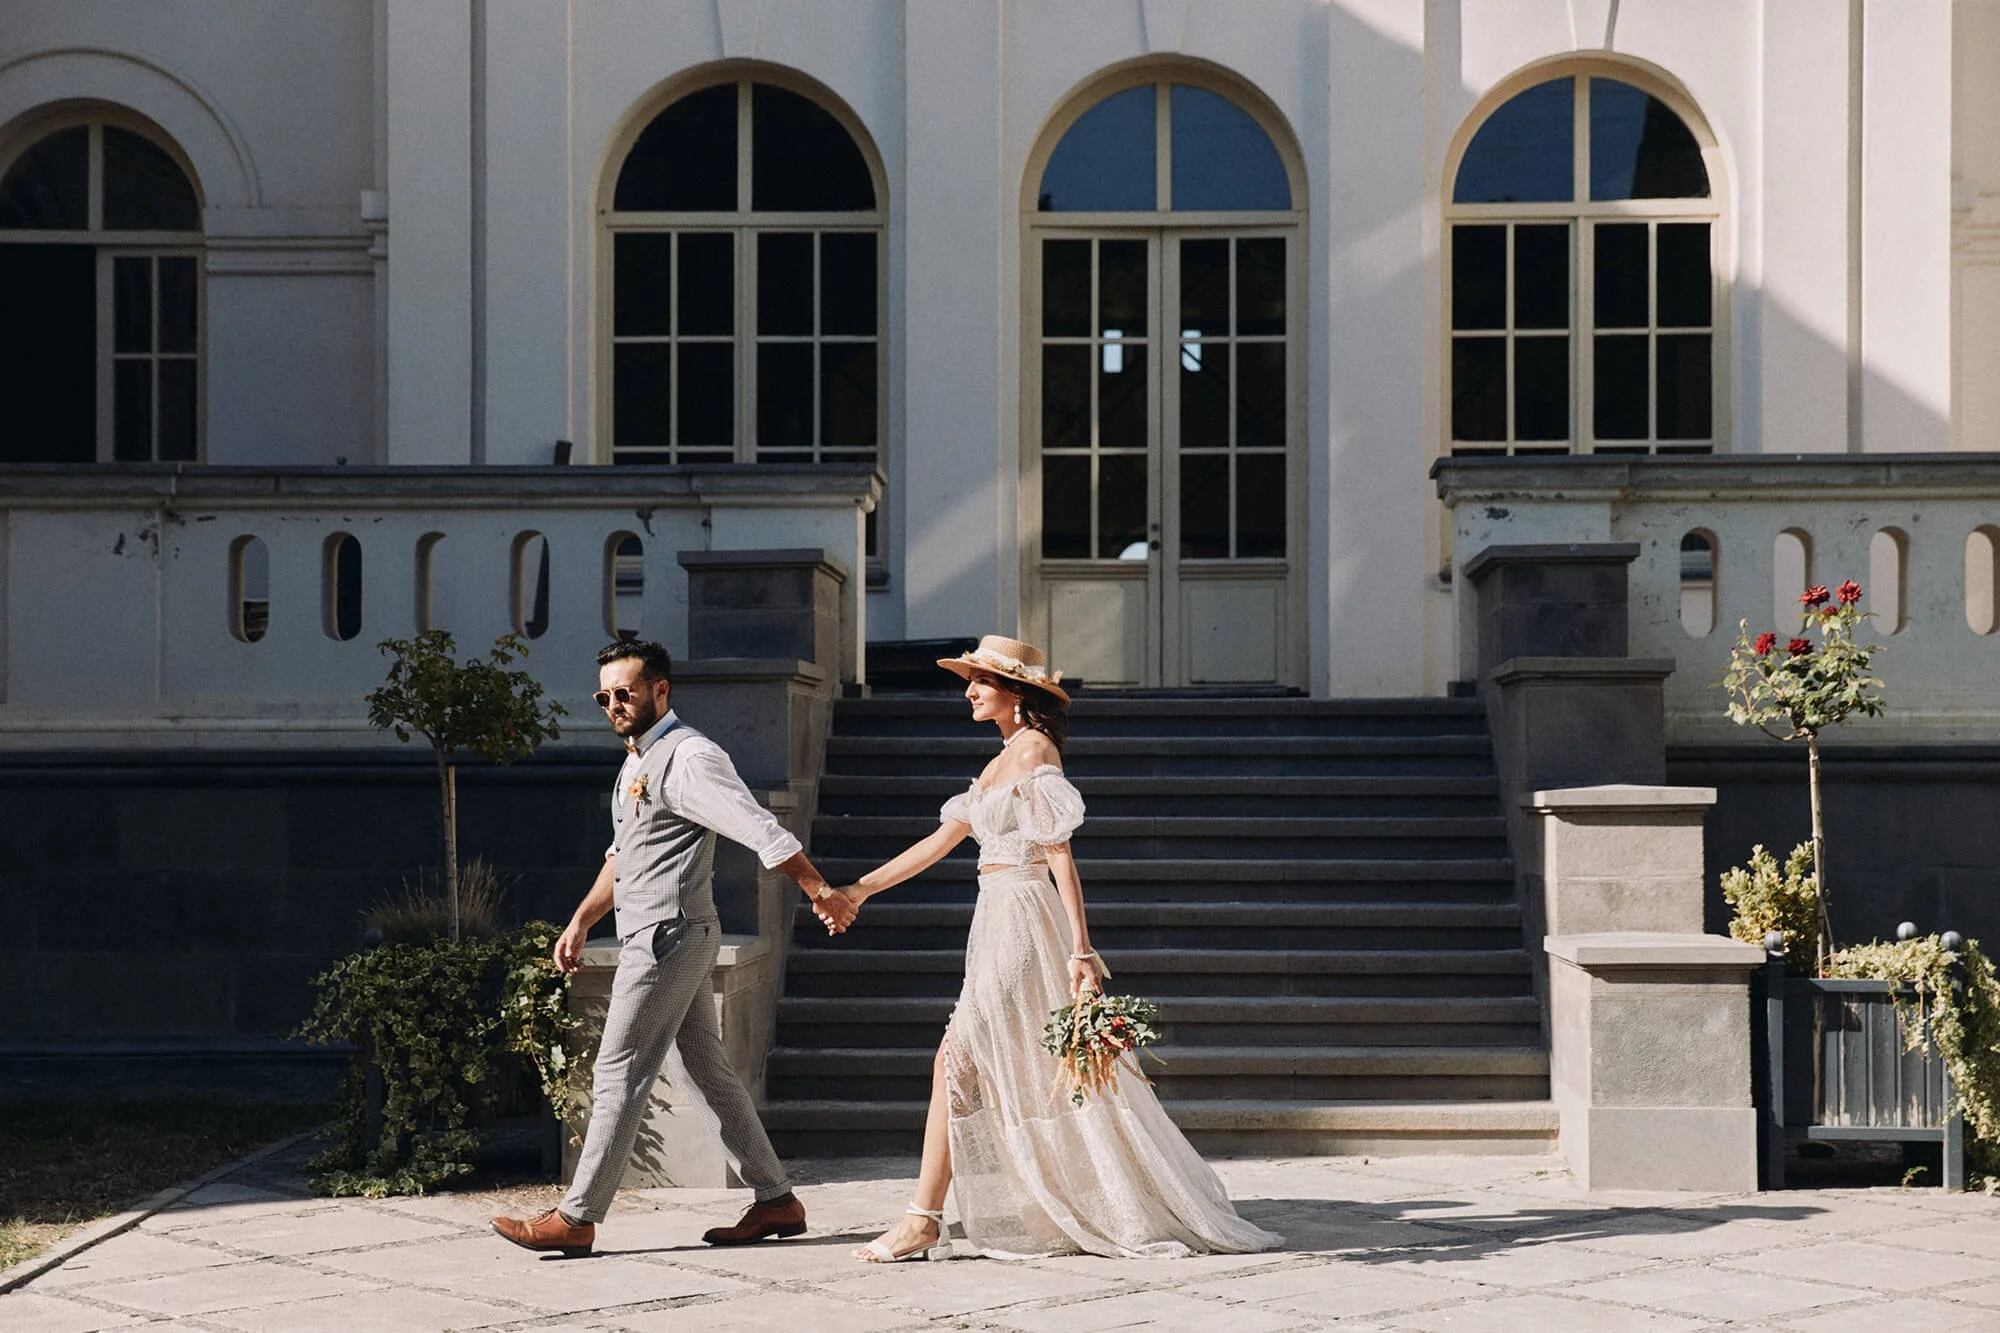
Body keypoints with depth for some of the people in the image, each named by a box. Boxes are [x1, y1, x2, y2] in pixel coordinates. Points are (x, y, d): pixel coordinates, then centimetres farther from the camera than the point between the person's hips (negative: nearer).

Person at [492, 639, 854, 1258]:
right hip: (654, 935, 10)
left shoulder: (689, 757, -14)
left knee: (619, 1075, -6)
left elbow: (760, 829, -20)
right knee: (711, 1072, 11)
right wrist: (580, 922, 24)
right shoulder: (637, 761, 18)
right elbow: (623, 854, 28)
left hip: (669, 935, -10)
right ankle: (776, 1200, 16)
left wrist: (821, 892, -23)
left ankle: (576, 1218, -1)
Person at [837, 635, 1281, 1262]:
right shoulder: (1006, 757, 18)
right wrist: (860, 889, 19)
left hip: (1022, 920, -10)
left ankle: (923, 1222, -7)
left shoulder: (1034, 749, -10)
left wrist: (1080, 949, -21)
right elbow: (942, 839, 20)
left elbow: (1058, 852, -16)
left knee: (958, 1061, -9)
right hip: (1000, 920, 10)